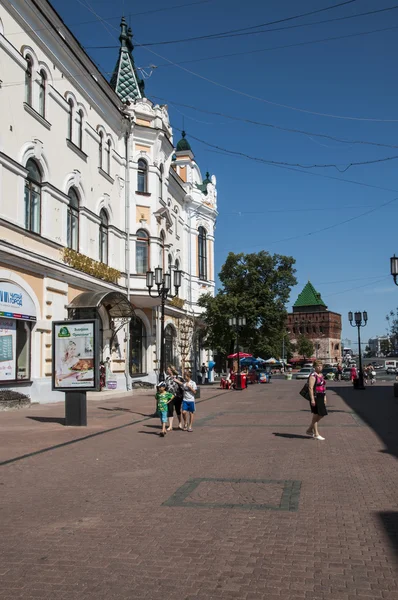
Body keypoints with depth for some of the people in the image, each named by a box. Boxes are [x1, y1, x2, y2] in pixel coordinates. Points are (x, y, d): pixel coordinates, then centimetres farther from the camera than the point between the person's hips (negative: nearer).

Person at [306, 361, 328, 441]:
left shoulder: (321, 375, 15)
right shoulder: (313, 376, -13)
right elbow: (310, 388, -19)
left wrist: (324, 397, 19)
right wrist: (312, 399, -23)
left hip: (321, 397, 9)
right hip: (315, 397, -9)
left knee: (322, 414, 11)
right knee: (316, 415, -2)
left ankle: (310, 430, 23)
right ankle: (316, 434, 6)